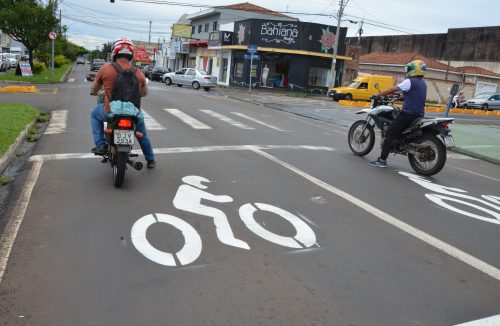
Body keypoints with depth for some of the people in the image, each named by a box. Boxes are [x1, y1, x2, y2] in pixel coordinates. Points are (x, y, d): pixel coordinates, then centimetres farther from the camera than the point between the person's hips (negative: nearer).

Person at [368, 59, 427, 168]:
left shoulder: (410, 81, -10)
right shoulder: (423, 84, 16)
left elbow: (392, 89, -13)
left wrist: (378, 95, -4)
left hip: (408, 114, -9)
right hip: (419, 115, 9)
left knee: (390, 134, -9)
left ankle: (382, 160, -16)